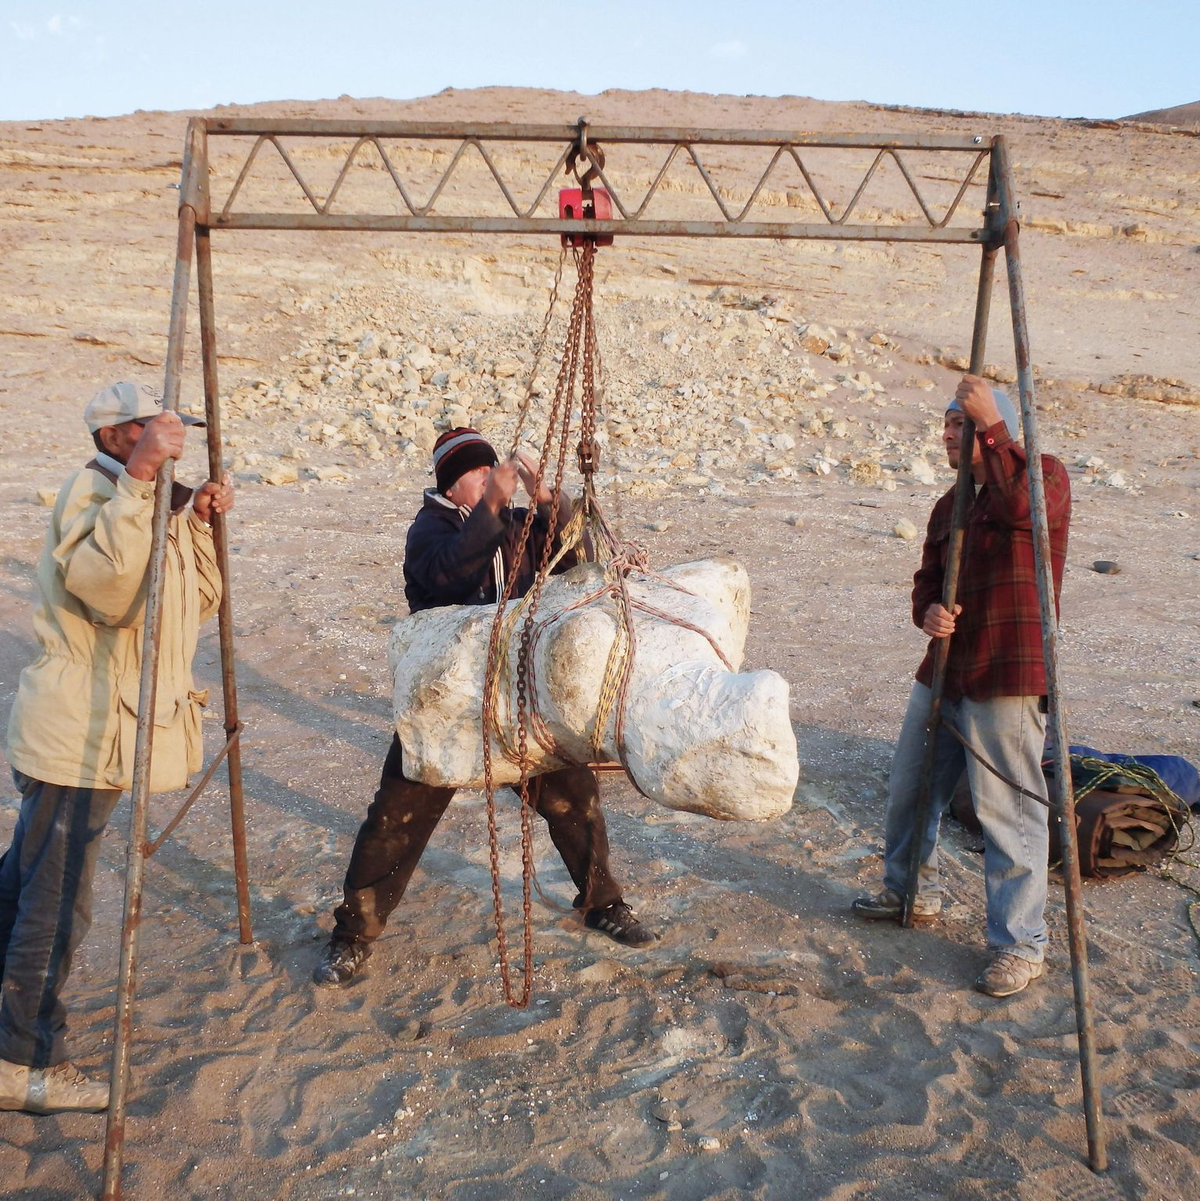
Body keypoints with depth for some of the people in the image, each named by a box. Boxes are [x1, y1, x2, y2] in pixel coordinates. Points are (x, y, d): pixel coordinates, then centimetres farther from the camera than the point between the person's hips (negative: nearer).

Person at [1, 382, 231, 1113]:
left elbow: (198, 602, 12)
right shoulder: (91, 491, -15)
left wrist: (201, 525, -2)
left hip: (98, 731, 10)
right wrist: (140, 480, -36)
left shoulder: (156, 501, 13)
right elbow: (110, 588, -34)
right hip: (77, 734, -10)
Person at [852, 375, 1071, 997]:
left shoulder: (1044, 474, -6)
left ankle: (1020, 944, 8)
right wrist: (928, 612, -5)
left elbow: (1021, 504, -29)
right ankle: (912, 892, 39)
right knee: (909, 788, 18)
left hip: (1008, 678, -8)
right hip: (943, 671, 9)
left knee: (1007, 809, -5)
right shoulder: (950, 504, 17)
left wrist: (990, 423, -25)